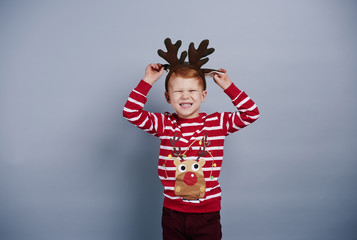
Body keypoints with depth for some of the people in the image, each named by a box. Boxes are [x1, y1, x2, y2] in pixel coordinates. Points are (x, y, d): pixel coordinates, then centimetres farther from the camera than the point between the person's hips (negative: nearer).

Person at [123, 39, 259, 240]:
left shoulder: (218, 123, -3)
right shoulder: (164, 124, -2)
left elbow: (252, 114, -4)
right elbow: (131, 112, -7)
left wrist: (228, 86, -5)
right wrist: (148, 81, -8)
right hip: (173, 213, 1)